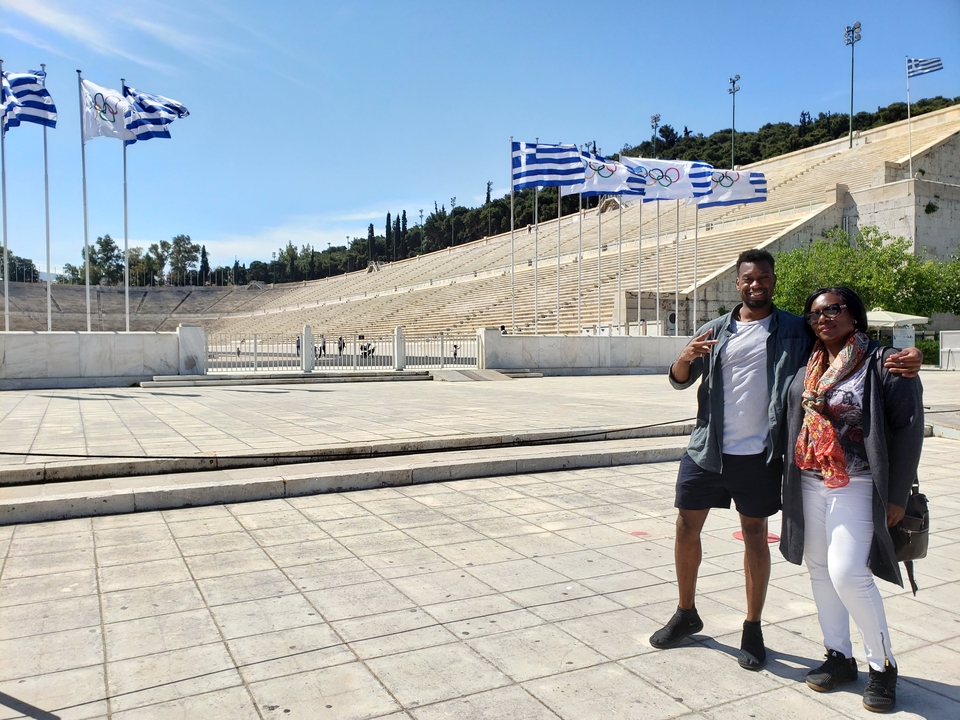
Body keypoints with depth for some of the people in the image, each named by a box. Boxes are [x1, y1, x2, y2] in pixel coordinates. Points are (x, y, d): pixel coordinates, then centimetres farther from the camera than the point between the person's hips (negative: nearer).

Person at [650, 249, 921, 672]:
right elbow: (679, 381, 5)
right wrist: (686, 358, -18)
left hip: (758, 455, -2)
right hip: (706, 450, 2)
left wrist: (900, 360, -20)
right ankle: (686, 614, 28)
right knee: (686, 527, 8)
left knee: (755, 537, 9)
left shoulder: (796, 331, 2)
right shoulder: (715, 331, 6)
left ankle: (752, 629, 25)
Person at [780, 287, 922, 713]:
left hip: (856, 485, -6)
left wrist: (897, 494, -10)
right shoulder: (808, 368, 9)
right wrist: (790, 479, 13)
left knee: (847, 572, -12)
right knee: (819, 569, 11)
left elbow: (908, 429, -8)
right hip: (809, 482, 6)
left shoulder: (883, 364, -8)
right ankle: (839, 657, 27)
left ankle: (883, 666, 10)